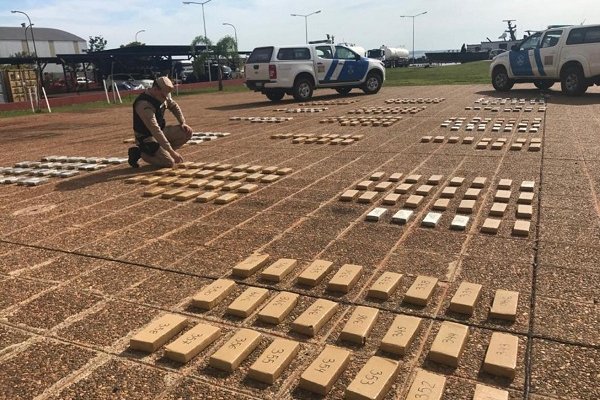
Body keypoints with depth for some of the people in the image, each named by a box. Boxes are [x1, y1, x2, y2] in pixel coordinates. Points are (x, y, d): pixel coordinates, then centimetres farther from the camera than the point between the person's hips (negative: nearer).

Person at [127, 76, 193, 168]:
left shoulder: (163, 95, -6)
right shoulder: (144, 105, -31)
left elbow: (174, 106, 17)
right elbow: (155, 131, -37)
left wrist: (183, 123, 2)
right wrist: (172, 152, -39)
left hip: (161, 131, 8)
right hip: (146, 137, -8)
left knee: (187, 132, -6)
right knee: (169, 162, -21)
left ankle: (162, 152, 7)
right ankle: (139, 152, 0)